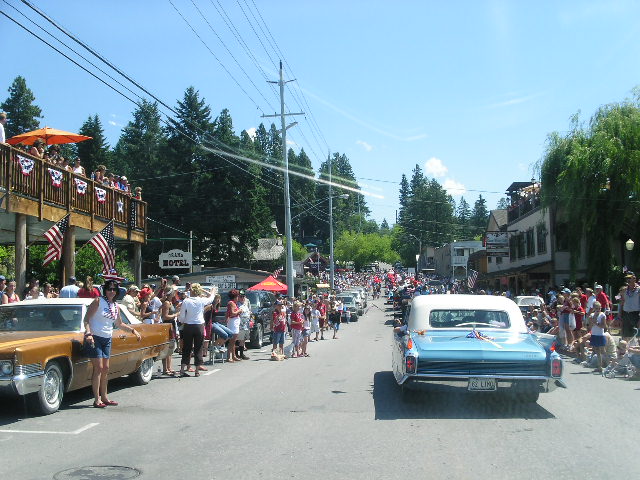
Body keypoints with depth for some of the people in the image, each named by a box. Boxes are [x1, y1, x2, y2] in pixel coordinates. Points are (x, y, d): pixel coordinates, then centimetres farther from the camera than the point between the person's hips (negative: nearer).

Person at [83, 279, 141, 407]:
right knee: (98, 368, -9)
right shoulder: (98, 301, -8)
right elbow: (86, 319, -11)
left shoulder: (116, 306, 11)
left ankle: (104, 397, 20)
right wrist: (88, 333, -24)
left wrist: (133, 330, 18)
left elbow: (119, 324, 24)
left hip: (107, 339, 6)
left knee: (105, 368, 10)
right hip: (94, 338, -6)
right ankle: (97, 400, -5)